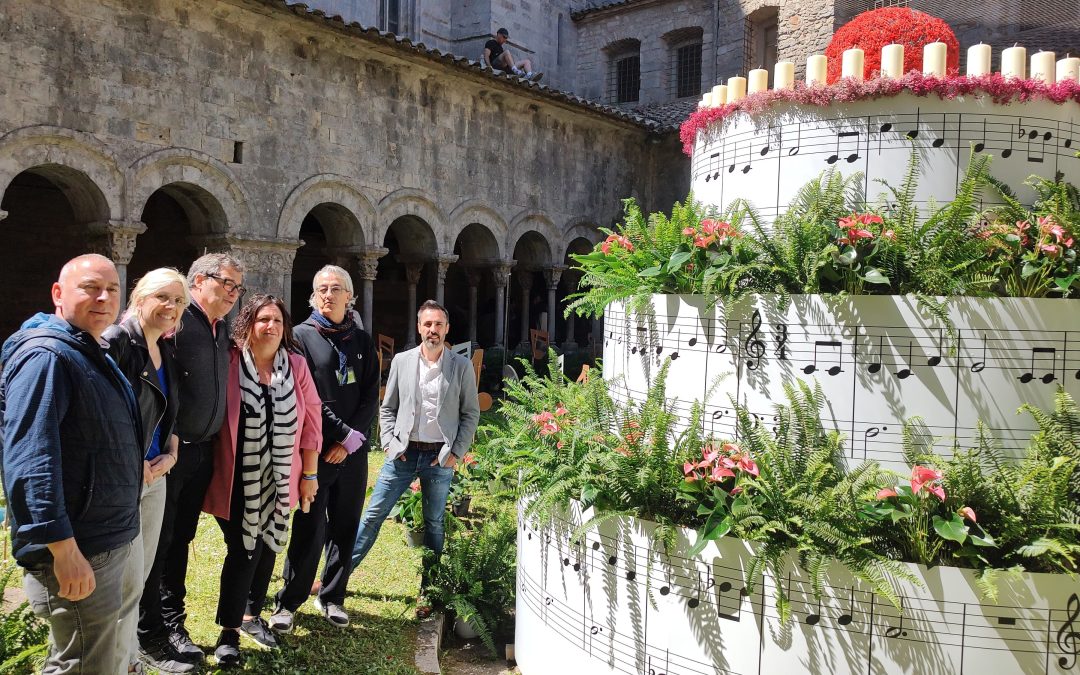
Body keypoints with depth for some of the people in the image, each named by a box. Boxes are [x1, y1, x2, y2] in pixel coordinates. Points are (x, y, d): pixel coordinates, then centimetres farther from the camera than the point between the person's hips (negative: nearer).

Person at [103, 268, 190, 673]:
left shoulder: (165, 355, 13)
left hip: (153, 477, 8)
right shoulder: (116, 343, -12)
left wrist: (170, 455, 4)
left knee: (141, 575, 14)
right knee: (129, 579, -3)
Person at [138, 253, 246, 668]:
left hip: (202, 452, 8)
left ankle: (172, 625, 29)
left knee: (180, 540, 17)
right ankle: (149, 637, 16)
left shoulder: (222, 330, 13)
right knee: (156, 542, 3)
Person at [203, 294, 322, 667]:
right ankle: (229, 631, 13)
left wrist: (310, 473, 4)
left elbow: (311, 420, 3)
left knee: (267, 546, 16)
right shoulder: (229, 362, -10)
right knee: (243, 550, -3)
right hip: (238, 479, -4)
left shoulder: (296, 365, -1)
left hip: (279, 477, 4)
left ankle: (251, 614, 36)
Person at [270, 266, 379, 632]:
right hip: (316, 449, -4)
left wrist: (351, 442, -6)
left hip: (353, 450, 4)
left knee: (345, 528, 9)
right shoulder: (302, 336, -1)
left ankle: (332, 597, 24)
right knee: (309, 530, -4)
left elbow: (371, 397, 6)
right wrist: (345, 434, -11)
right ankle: (288, 602, 11)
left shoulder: (362, 341, 11)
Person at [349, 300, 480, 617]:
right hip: (403, 453, 1)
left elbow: (471, 413, 3)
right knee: (373, 515, 3)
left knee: (434, 524, 9)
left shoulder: (462, 366, 0)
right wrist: (390, 444, -3)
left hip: (440, 457, -1)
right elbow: (387, 408, 9)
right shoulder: (402, 361, 3)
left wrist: (456, 452, -5)